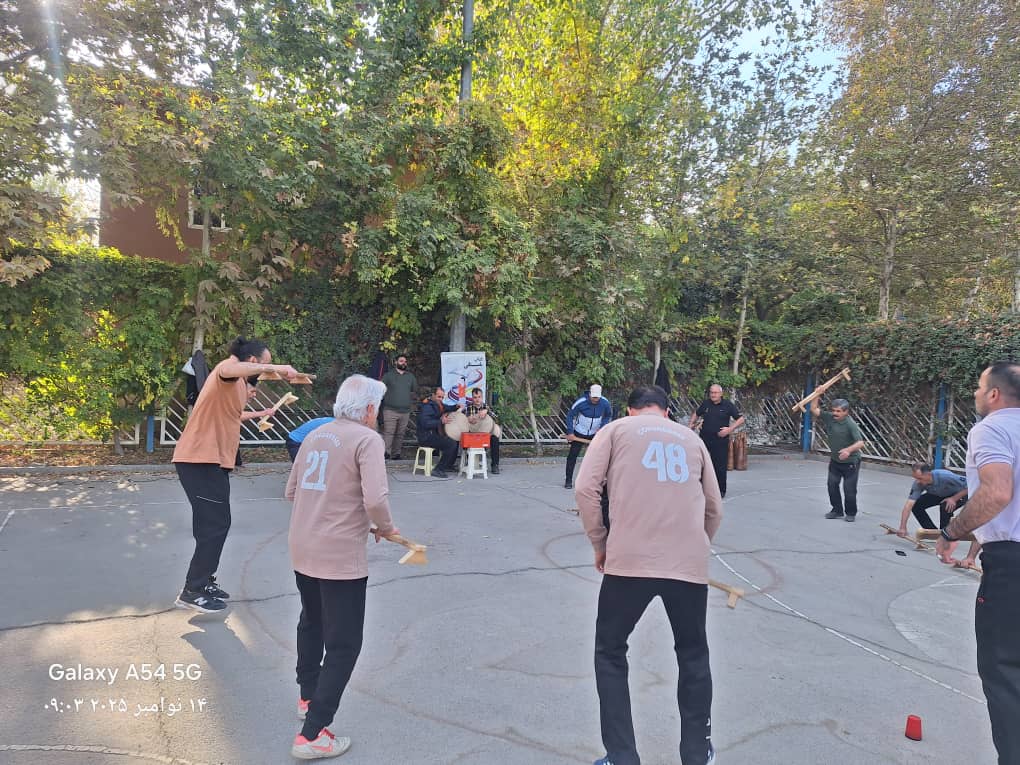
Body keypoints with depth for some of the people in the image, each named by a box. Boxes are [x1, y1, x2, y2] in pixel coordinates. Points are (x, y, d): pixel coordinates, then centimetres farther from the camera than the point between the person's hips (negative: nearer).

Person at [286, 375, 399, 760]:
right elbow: (376, 499, -24)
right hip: (340, 557, -8)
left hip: (302, 550, 8)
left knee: (311, 623, 29)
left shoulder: (315, 434, 8)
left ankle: (308, 697, 46)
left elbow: (292, 491, 14)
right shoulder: (366, 439, -13)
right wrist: (385, 528, -5)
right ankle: (312, 735, 7)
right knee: (343, 644, 5)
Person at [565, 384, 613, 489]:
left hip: (595, 434, 2)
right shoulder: (581, 402, -23)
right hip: (579, 434, -2)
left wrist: (602, 427, -11)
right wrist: (570, 432, -16)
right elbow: (570, 415, -12)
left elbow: (608, 416, 4)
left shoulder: (605, 403, -15)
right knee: (572, 456, -3)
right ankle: (569, 480, 6)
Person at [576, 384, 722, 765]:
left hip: (629, 560, -3)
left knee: (610, 654, 15)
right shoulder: (692, 438, 19)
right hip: (690, 564, 3)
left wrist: (600, 544, 8)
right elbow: (714, 509, 20)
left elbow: (585, 489, -2)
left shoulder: (615, 430, 10)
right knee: (693, 656, 23)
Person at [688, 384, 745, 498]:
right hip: (705, 439, 3)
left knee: (720, 467, 2)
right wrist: (691, 424, 8)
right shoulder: (705, 403, 6)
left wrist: (730, 429, -14)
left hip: (721, 440, -3)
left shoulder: (728, 405, -3)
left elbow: (741, 419, -2)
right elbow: (696, 414, 24)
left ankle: (721, 490, 17)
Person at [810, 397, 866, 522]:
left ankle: (851, 513, 19)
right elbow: (814, 409, -1)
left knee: (849, 489, -1)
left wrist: (849, 450, -50)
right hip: (835, 461, 6)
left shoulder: (851, 424, -25)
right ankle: (837, 510, 23)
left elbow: (860, 443, -32)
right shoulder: (830, 418, -8)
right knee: (832, 485, 7)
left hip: (850, 462, -6)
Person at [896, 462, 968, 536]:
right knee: (916, 505, -11)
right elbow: (909, 505, -31)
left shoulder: (945, 477, -40)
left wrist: (954, 499, -32)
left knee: (945, 507, -33)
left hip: (960, 494, -5)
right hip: (939, 494, 5)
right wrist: (903, 528, -36)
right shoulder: (918, 483, -28)